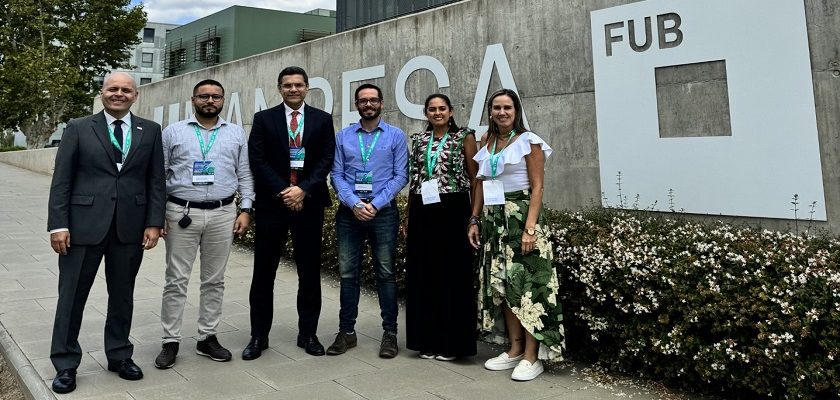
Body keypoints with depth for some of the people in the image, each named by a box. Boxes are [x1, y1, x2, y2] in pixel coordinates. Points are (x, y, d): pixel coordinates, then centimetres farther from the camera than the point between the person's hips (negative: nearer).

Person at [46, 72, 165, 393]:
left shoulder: (150, 131, 7)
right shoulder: (78, 128, 3)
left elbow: (156, 181, 5)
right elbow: (61, 181, -1)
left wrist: (154, 223, -3)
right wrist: (58, 225, -8)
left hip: (131, 226, 2)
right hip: (84, 225, -1)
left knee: (122, 295, 13)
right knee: (72, 296, 6)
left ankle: (119, 356, 28)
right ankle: (66, 364, 20)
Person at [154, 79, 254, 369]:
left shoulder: (236, 134, 9)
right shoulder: (173, 132, 5)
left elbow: (245, 175, 8)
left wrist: (246, 210, -1)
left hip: (223, 214, 2)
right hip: (181, 213, -1)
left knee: (214, 280, 9)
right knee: (176, 280, 2)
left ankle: (207, 337, 20)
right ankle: (170, 341, 12)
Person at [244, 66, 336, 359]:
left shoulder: (322, 120, 8)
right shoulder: (263, 119, 6)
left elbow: (326, 160, 0)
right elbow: (257, 160, -2)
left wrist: (303, 189, -12)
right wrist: (283, 192, -11)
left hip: (309, 203, 1)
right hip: (272, 203, 0)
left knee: (310, 272, 6)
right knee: (264, 272, 4)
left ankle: (308, 333, 18)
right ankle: (258, 335, 15)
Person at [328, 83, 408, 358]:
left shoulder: (396, 136, 4)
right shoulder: (343, 136, 9)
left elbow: (401, 176, -2)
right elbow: (337, 174, 3)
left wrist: (375, 204, -12)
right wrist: (354, 204, -11)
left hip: (383, 211, -2)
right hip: (349, 211, 2)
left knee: (386, 273, 3)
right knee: (347, 273, 6)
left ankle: (390, 333, 13)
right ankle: (346, 331, 17)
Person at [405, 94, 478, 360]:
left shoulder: (464, 137, 2)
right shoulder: (418, 140, 13)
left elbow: (475, 177, 0)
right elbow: (413, 179, 15)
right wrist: (409, 216, 11)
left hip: (452, 211, -4)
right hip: (423, 213, 4)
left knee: (453, 274, 0)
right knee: (424, 274, 7)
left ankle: (452, 342, 11)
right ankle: (428, 340, 19)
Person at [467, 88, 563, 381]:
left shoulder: (528, 141, -4)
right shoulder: (486, 142, 12)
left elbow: (537, 187, -9)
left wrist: (530, 227, -18)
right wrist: (474, 220, 8)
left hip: (520, 216, -6)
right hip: (493, 219, 6)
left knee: (526, 283, -5)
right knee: (500, 283, 7)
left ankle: (532, 356, 3)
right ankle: (515, 349, 18)